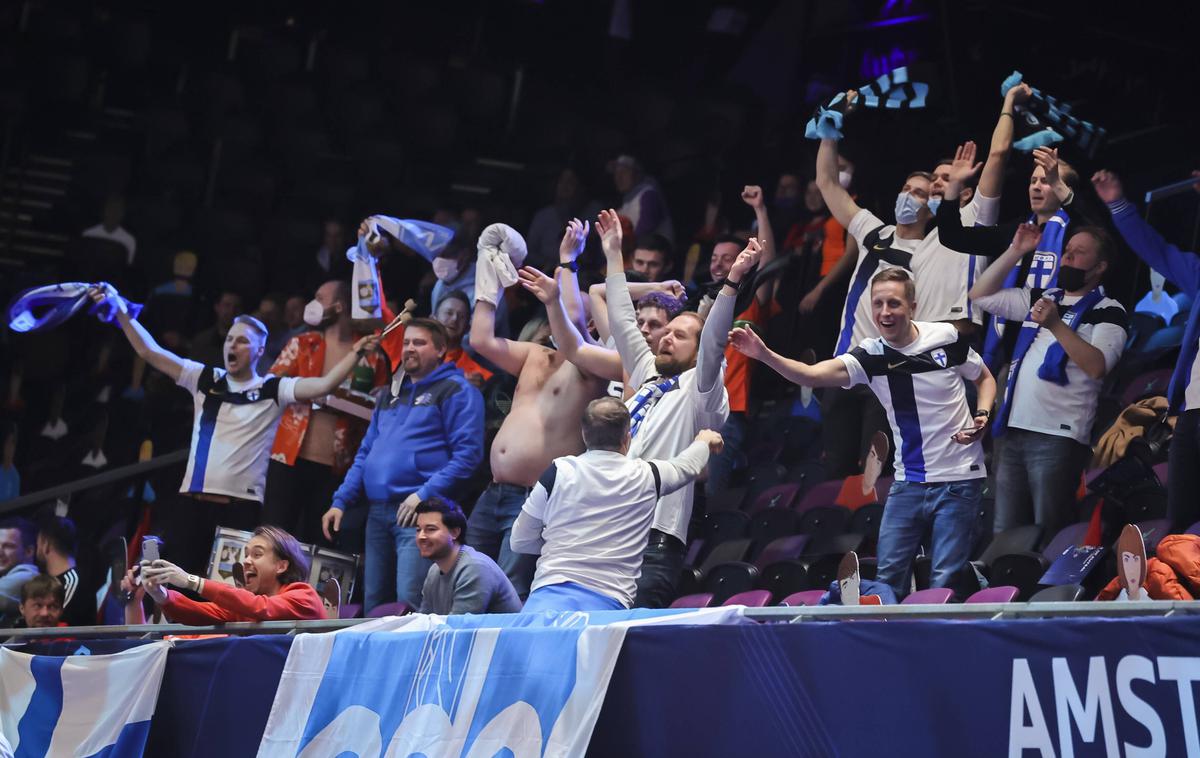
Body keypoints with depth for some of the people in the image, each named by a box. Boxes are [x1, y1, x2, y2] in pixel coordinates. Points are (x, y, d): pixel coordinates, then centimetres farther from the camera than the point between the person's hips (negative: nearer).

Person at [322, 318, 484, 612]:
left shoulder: (455, 390, 0)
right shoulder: (391, 393, 23)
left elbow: (467, 453, -10)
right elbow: (366, 453, 26)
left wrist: (425, 494, -18)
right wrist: (341, 501, 14)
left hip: (418, 511, -8)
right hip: (378, 513, 8)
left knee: (410, 606, -17)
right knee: (374, 606, 8)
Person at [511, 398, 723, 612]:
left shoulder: (558, 472, 10)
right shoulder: (646, 476, 14)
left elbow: (520, 541, 18)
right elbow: (686, 466, 39)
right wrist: (704, 442, 61)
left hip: (552, 588, -2)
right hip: (611, 600, 2)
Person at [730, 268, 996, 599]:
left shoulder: (947, 338, -7)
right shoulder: (870, 355, -7)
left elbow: (985, 378, 11)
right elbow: (811, 375, -22)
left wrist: (982, 416, -8)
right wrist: (765, 355, -38)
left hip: (958, 479, -2)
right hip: (908, 481, 2)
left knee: (945, 580, -2)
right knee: (889, 572, 2)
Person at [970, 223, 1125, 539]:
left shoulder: (1108, 312, 0)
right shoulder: (1041, 299, 20)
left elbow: (1096, 366, -16)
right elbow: (981, 295, 20)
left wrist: (1056, 325, -22)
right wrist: (1015, 251, 13)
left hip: (1058, 438, -7)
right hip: (1013, 431, 7)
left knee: (1047, 535, -9)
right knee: (1004, 534, 6)